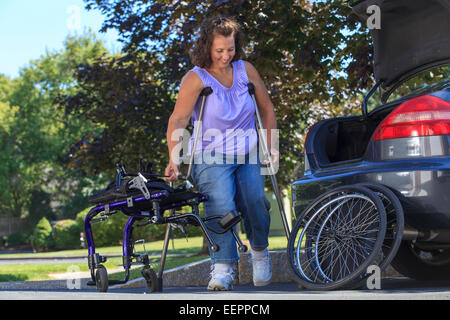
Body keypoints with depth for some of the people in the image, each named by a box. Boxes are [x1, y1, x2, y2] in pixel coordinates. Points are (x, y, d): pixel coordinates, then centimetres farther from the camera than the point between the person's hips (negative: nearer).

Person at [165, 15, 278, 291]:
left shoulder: (245, 70, 4)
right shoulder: (196, 79, -10)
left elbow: (266, 107, 15)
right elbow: (178, 120, -19)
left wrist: (271, 146, 8)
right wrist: (174, 160, -31)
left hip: (248, 155, 3)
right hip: (212, 157, -3)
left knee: (254, 199, -20)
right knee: (220, 206, -26)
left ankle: (260, 251, 8)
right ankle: (223, 269, -27)